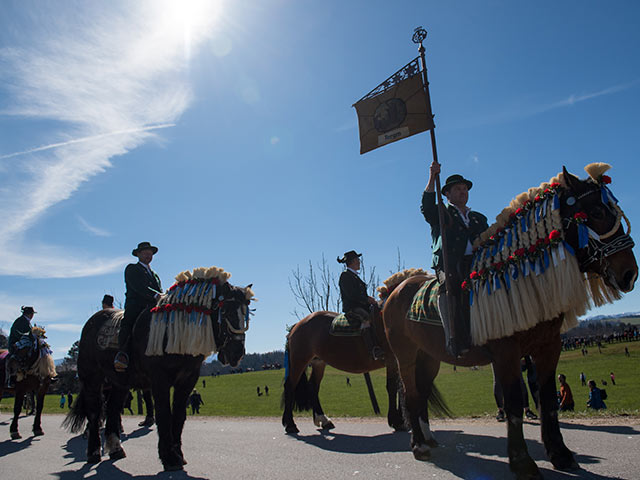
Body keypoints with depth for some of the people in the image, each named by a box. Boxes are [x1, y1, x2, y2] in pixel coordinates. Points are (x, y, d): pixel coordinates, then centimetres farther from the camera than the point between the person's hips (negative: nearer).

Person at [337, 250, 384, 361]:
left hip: (362, 306, 10)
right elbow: (351, 295, -14)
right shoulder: (345, 275, -3)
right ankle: (373, 350, -43)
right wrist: (367, 299, -14)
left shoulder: (355, 276, 25)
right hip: (351, 308, -9)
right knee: (366, 318, -36)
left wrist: (369, 299, 5)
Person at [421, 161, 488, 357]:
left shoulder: (479, 218, 32)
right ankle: (456, 341, -33)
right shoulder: (441, 213, 20)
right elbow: (427, 208, -2)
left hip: (477, 264, 4)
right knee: (451, 286, -28)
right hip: (450, 265, -4)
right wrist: (432, 178, -6)